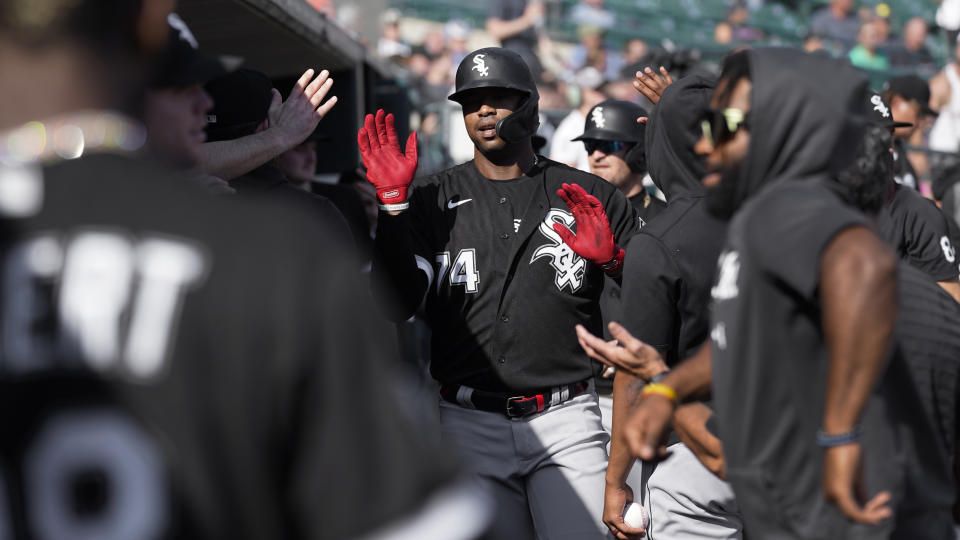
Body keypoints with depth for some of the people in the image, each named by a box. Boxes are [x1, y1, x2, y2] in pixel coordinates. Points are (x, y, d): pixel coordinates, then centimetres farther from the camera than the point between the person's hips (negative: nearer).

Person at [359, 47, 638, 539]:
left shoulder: (590, 198, 7)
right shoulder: (432, 199, 8)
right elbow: (395, 306, -4)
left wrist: (610, 261, -12)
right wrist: (392, 203, -10)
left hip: (566, 423, -1)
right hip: (471, 426, 1)